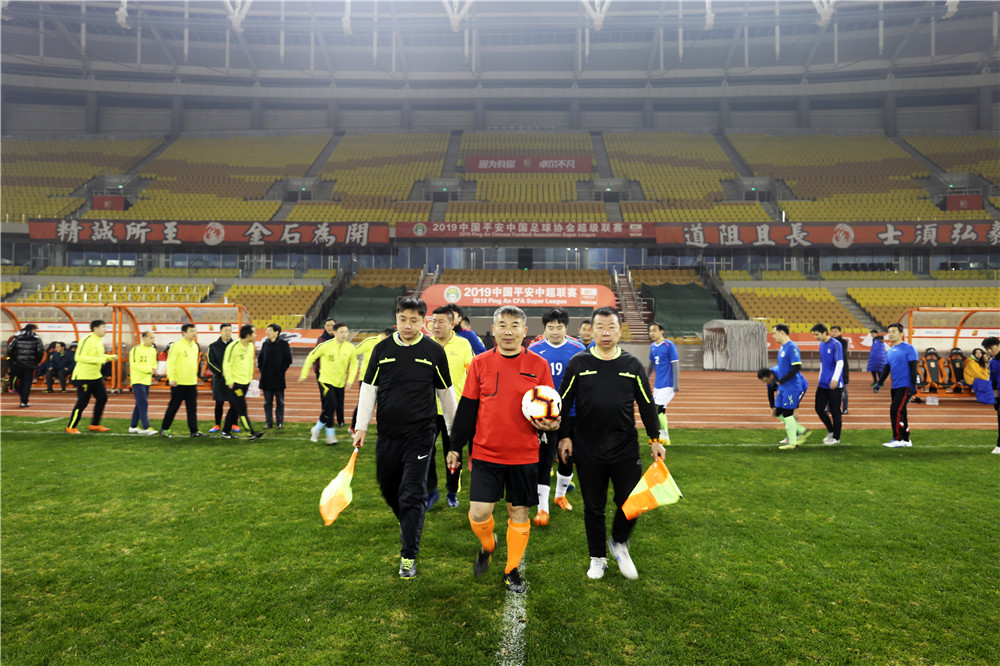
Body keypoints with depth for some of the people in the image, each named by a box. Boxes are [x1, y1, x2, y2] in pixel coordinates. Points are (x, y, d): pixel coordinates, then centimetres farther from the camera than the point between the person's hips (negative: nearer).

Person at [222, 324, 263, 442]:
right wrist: (230, 381, -13)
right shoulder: (233, 346, -15)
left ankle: (226, 432, 21)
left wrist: (250, 377, 17)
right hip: (235, 383, -8)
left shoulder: (250, 346, 8)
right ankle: (252, 433, -9)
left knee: (235, 409, 12)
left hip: (245, 382, 8)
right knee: (242, 409, -7)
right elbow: (226, 365, -13)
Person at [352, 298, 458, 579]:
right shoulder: (382, 349, 2)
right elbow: (369, 388, 5)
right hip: (387, 434, 3)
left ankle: (408, 556, 4)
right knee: (388, 488, 15)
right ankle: (410, 525, 44)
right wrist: (361, 426, 0)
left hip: (420, 435, -3)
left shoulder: (434, 351, -2)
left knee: (412, 495, -7)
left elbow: (445, 392, 6)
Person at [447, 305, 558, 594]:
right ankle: (487, 546, 31)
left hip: (525, 456, 0)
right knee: (479, 513, -3)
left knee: (519, 513, 8)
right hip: (485, 453, 0)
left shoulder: (538, 365, 0)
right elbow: (466, 408, 5)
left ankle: (512, 571, 28)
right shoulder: (480, 363, 1)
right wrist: (455, 446, 5)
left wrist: (549, 424, -15)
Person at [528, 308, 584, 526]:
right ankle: (542, 508, 5)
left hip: (570, 413, 2)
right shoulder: (534, 350, -4)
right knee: (544, 460, -3)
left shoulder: (578, 350, -1)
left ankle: (561, 494, 38)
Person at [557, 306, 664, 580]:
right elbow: (563, 402, 5)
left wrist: (655, 439, 5)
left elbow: (647, 404, 8)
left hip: (625, 448, 1)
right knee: (593, 507, 8)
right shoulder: (578, 363, 0)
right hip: (587, 450, -1)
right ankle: (598, 557, 27)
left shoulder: (632, 365, 4)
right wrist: (564, 436, 1)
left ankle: (619, 544, 29)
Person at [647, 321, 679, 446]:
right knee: (657, 410, 9)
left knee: (659, 408, -14)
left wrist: (676, 384, -18)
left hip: (668, 384, -8)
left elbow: (675, 365, -14)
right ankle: (661, 436, 19)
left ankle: (665, 438, -5)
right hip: (657, 384, 8)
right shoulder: (652, 347, 10)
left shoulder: (669, 346, -11)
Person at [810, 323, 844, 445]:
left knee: (835, 411, 1)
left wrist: (835, 379, -26)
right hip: (823, 384, 7)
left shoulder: (836, 344, -12)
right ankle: (830, 431, 26)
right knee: (819, 408, 7)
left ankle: (836, 437, 12)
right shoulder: (821, 345, 12)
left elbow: (840, 363, -18)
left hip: (833, 385, -7)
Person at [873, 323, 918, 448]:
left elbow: (913, 368, -12)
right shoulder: (890, 351, 15)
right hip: (895, 386, 8)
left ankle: (897, 439, -8)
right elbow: (886, 368, 20)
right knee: (900, 413, 10)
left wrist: (913, 385, -17)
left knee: (896, 410, -13)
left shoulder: (908, 348, -7)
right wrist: (879, 383, 15)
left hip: (905, 386, -8)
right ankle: (906, 440, 18)